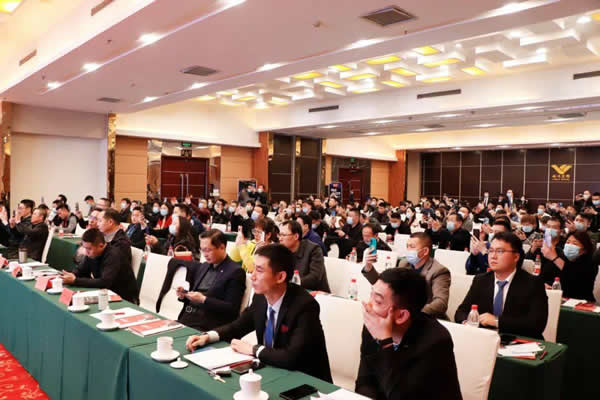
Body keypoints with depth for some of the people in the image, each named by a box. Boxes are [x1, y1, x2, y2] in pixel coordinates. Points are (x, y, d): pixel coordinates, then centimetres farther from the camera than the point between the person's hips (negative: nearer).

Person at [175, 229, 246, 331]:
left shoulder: (235, 272, -6)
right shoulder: (200, 267, 16)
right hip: (186, 318, 7)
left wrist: (203, 299, -16)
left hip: (207, 325, -6)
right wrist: (183, 295, 2)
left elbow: (232, 309, -11)